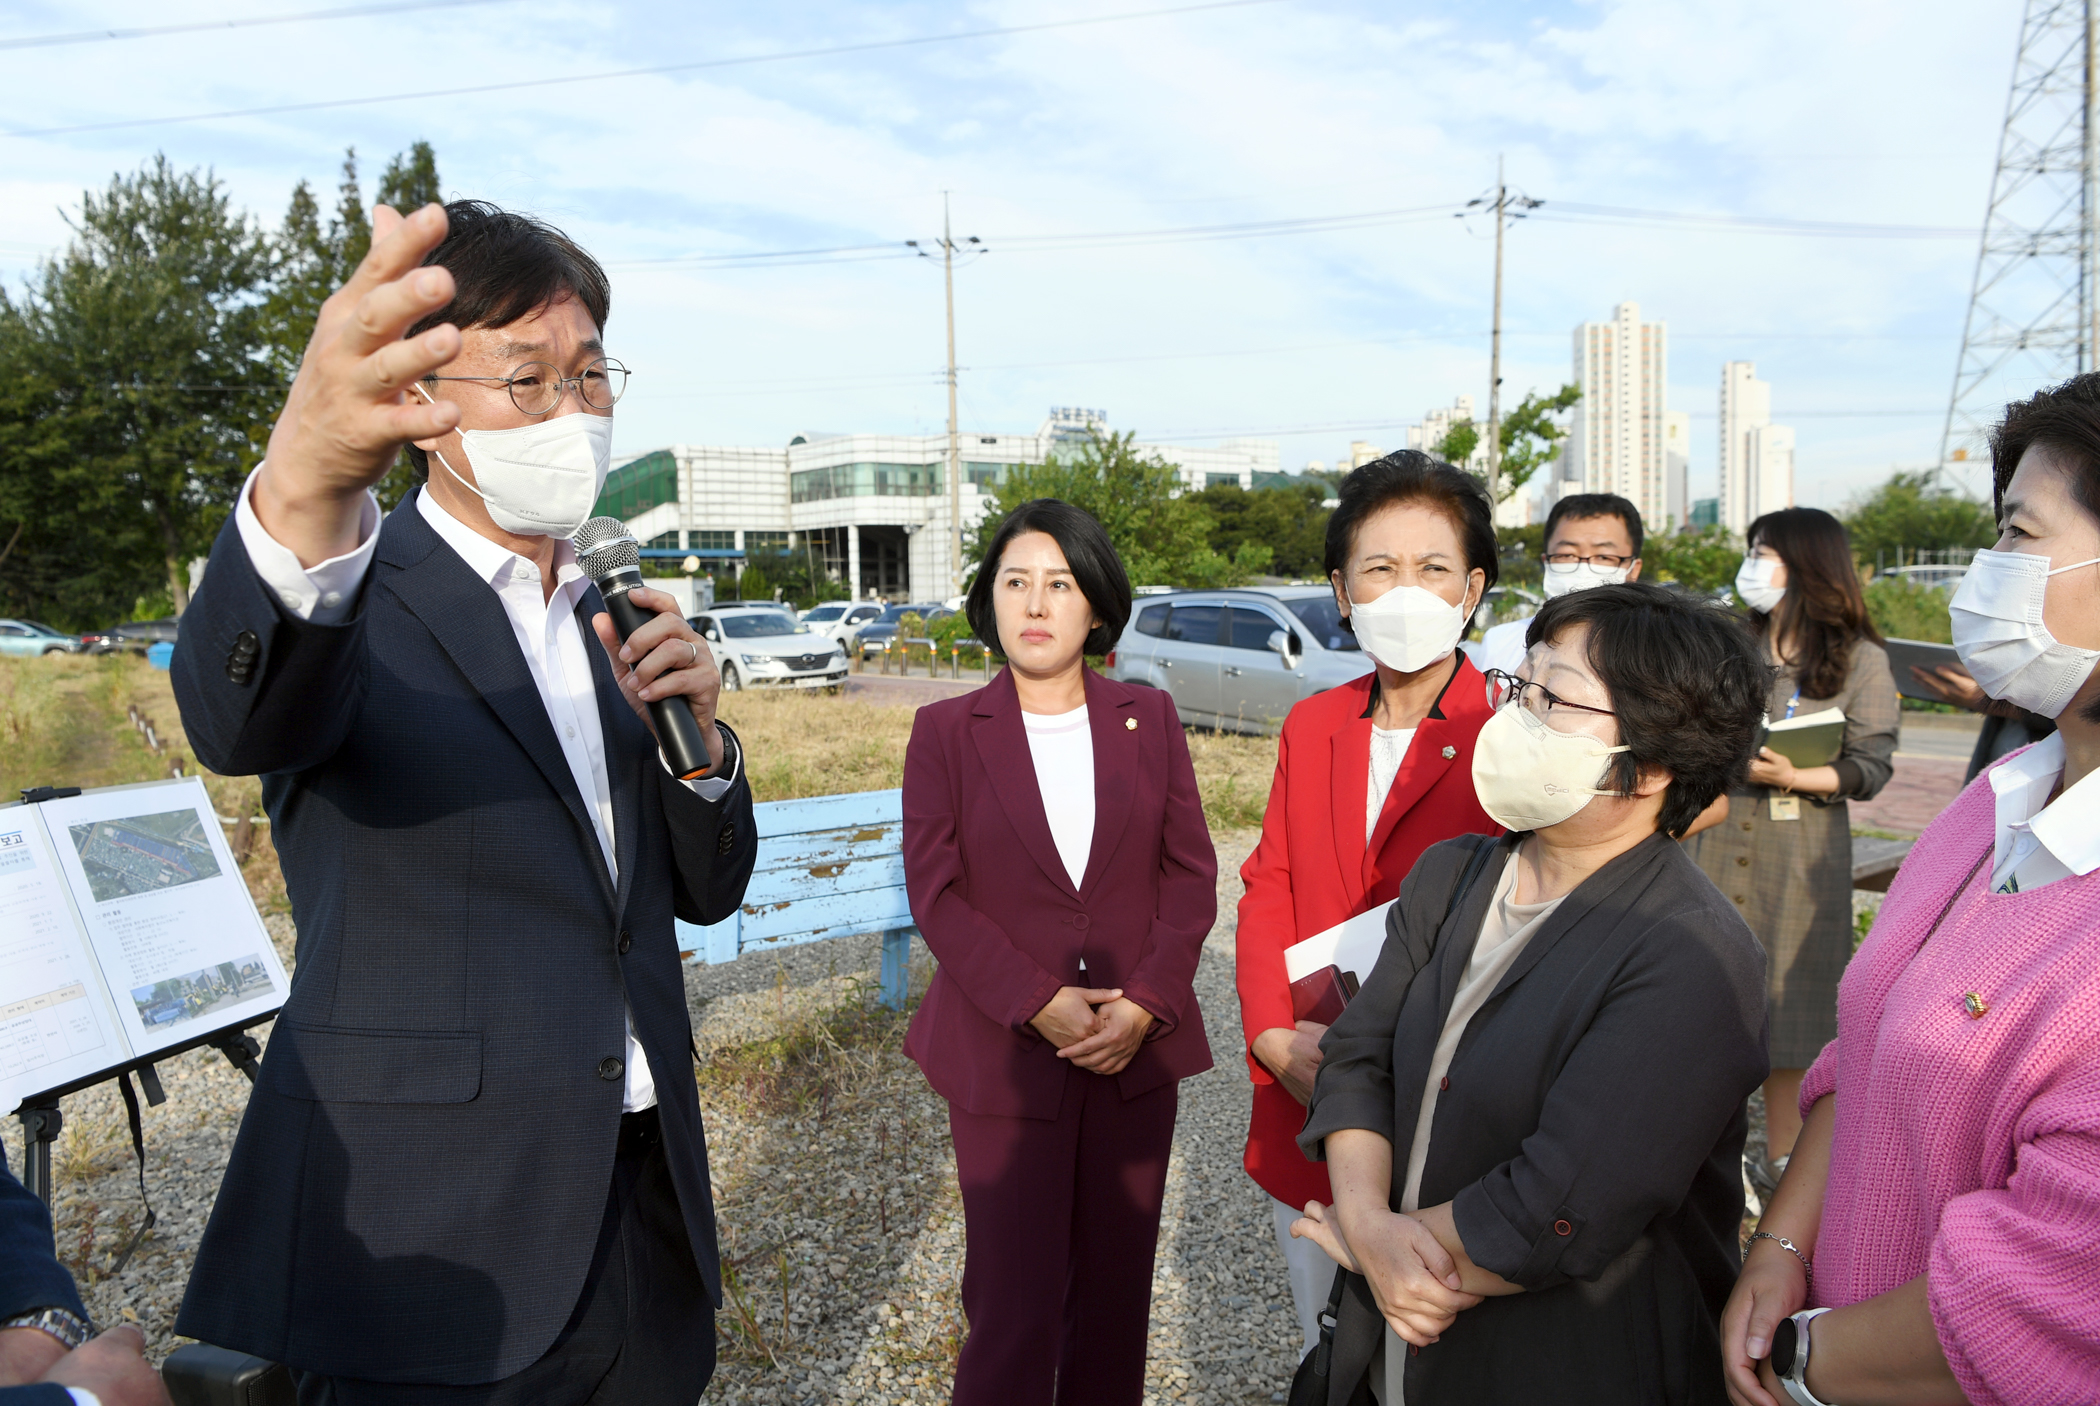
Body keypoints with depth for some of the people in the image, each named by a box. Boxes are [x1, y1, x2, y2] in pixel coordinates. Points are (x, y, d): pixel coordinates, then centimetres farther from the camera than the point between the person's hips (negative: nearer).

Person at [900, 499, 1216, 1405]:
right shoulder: (945, 730, -1)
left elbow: (1191, 874, 2)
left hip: (1137, 1049, 2)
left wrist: (1145, 1001, -11)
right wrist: (1040, 1004, -15)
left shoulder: (1149, 719, 5)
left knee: (1117, 1290, 12)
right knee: (1015, 1305, 1)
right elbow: (936, 894, -5)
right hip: (1002, 1055, -2)